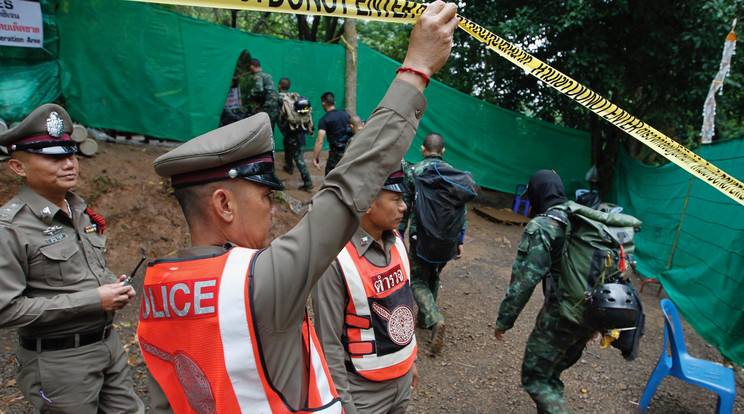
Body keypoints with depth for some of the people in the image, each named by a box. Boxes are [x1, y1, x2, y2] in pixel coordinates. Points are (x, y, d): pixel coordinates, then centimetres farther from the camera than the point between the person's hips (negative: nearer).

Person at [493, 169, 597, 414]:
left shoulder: (541, 226, -13)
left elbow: (525, 279, -17)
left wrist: (504, 320, -8)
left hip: (561, 316, -7)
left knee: (535, 378, 6)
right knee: (552, 374, 25)